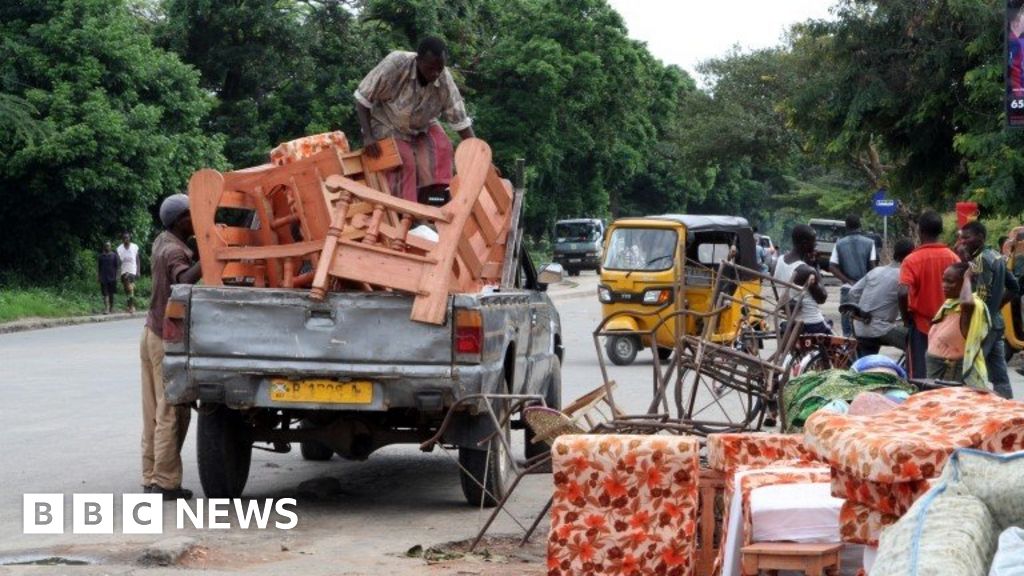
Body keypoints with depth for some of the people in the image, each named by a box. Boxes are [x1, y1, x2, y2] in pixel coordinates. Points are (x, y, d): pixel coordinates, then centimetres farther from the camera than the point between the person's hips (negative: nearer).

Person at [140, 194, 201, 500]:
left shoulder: (162, 242, 8)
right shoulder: (174, 251, -19)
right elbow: (184, 280, -40)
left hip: (153, 333, 9)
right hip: (169, 339, -9)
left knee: (155, 411, 11)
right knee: (172, 412, -4)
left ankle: (151, 477, 14)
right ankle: (165, 482, -2)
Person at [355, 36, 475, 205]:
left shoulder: (445, 81, -23)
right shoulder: (395, 64, -33)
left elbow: (461, 121, -17)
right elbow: (362, 98, -23)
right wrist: (368, 136, -30)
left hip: (421, 128, 4)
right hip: (388, 126, -3)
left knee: (442, 147, -20)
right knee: (405, 161, -25)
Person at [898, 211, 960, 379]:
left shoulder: (912, 260, -13)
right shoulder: (954, 258, -1)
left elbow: (903, 293, -23)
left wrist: (906, 318, -8)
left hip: (921, 325, -4)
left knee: (919, 376, 2)